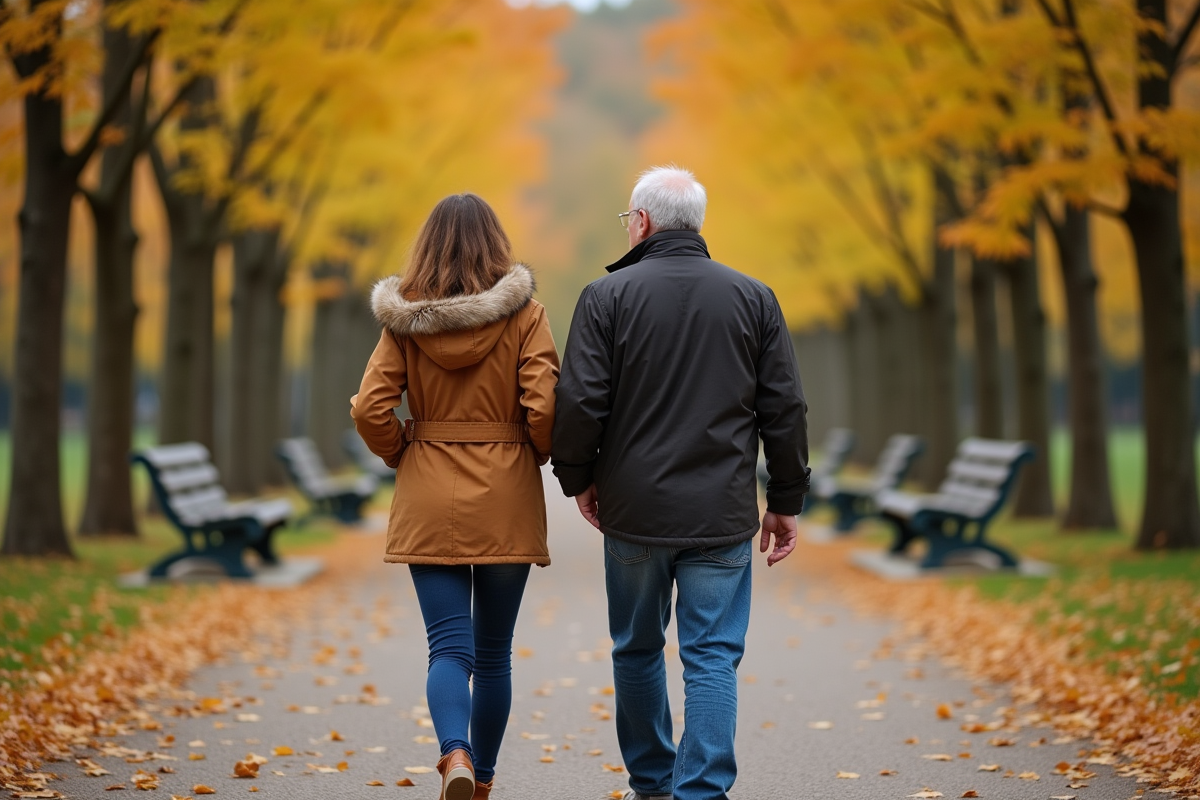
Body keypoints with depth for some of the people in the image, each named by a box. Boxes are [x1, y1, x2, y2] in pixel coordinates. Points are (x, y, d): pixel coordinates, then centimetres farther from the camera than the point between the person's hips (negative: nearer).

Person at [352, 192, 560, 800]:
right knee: (493, 650, 12)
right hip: (506, 500, 0)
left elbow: (369, 409, -7)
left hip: (429, 500, 0)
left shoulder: (404, 319, -2)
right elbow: (543, 410, -13)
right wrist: (534, 456, 7)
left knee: (449, 645, 1)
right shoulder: (524, 316, -6)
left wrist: (403, 456, 10)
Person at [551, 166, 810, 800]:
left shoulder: (608, 295, -4)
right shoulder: (754, 299, 3)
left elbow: (579, 400, -7)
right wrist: (785, 501, 12)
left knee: (637, 650, 16)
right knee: (713, 658, 1)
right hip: (722, 514, 0)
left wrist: (577, 477, 9)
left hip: (634, 510, 0)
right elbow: (784, 409, 4)